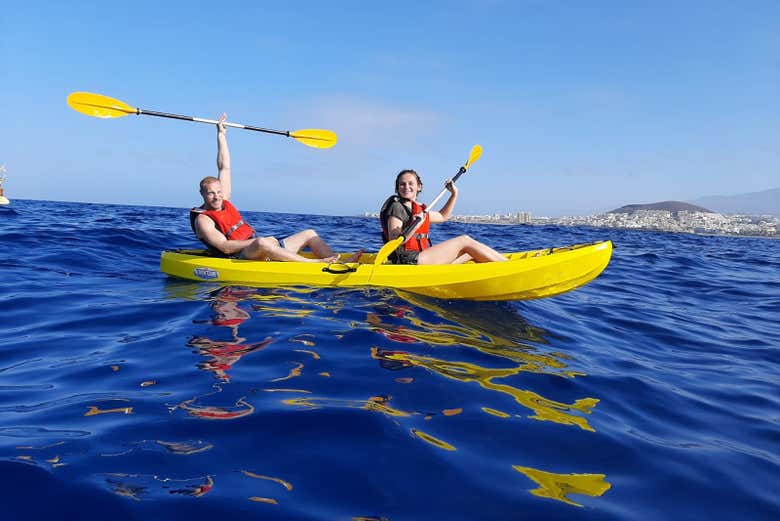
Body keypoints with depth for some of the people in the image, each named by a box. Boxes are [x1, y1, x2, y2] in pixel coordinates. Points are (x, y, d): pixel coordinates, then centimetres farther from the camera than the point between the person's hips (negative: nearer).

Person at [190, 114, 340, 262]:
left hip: (260, 251, 9)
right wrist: (257, 240, -23)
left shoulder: (224, 201, 17)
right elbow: (225, 247, -17)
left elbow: (225, 167, 18)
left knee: (309, 234, 4)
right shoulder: (203, 219, -4)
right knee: (261, 243, -42)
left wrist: (221, 134, 18)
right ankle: (317, 263, -41)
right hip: (241, 259, -9)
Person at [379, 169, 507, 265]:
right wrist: (414, 227, -34)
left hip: (418, 259, 9)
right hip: (408, 261, -9)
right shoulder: (396, 207, -8)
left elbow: (442, 216, 35)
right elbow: (393, 241, -19)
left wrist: (454, 194, 26)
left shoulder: (418, 209, 19)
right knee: (464, 241, -7)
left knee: (474, 253, 8)